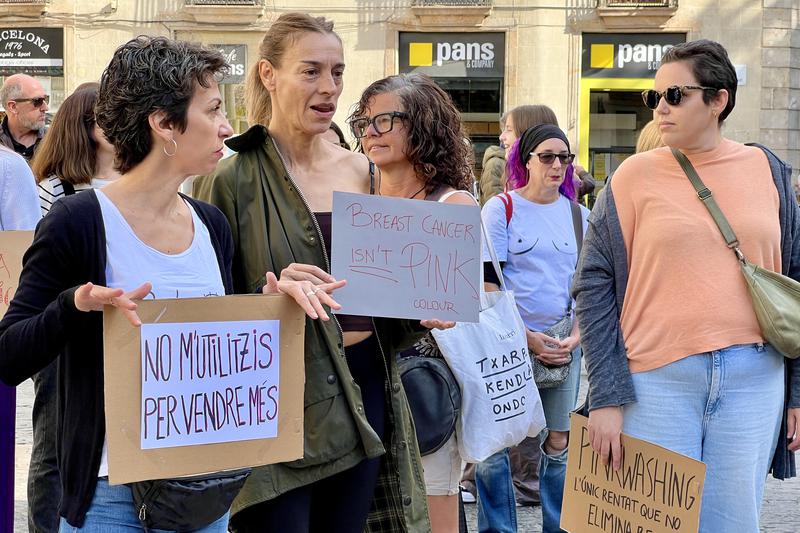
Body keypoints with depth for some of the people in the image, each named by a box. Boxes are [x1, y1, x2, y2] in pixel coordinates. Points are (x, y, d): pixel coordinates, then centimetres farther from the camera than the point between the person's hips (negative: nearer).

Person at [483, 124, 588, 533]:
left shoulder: (579, 215, 10)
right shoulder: (501, 208, -1)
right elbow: (487, 282, -6)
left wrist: (577, 335, -3)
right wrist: (525, 337, -13)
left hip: (564, 346, 4)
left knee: (558, 444, 7)